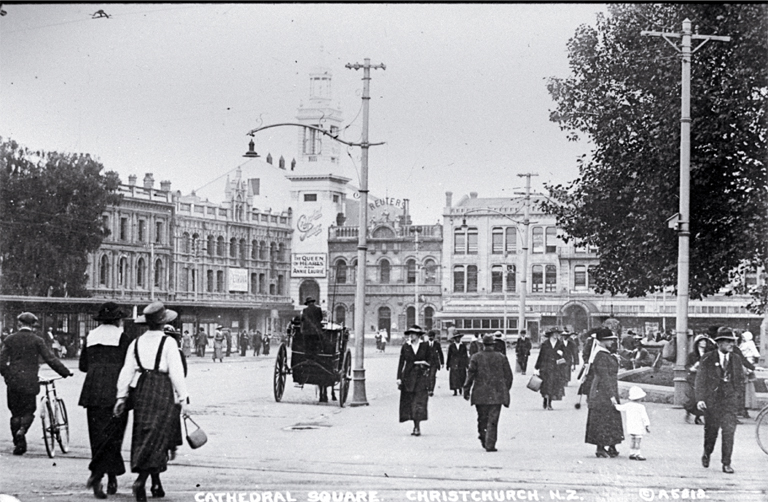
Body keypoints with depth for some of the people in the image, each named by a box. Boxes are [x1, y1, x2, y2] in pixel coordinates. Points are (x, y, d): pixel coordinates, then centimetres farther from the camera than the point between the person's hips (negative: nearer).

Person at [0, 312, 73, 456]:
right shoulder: (37, 340, -3)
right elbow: (50, 359, -5)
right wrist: (65, 372, 3)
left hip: (13, 381, 2)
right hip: (29, 381, -2)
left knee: (15, 413, 11)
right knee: (29, 410, 8)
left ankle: (18, 443, 10)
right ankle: (22, 430, -20)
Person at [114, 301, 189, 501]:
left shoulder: (136, 343, 6)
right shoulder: (168, 343, -8)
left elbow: (127, 371, 5)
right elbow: (176, 373, -10)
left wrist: (121, 396, 10)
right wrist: (183, 398, -5)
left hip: (141, 389, 5)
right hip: (163, 390, -5)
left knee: (143, 435, 12)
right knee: (156, 437, -5)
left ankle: (156, 484, 20)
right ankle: (141, 479, -20)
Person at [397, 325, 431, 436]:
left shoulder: (424, 346, 3)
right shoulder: (405, 347, 5)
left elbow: (429, 360, 10)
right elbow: (401, 362, 4)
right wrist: (399, 377, 0)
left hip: (421, 376, -2)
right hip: (408, 376, 2)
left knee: (419, 401, -11)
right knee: (409, 401, 3)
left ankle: (418, 428, -12)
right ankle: (416, 426, 14)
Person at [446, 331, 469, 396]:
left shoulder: (463, 346, 8)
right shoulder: (451, 346, 5)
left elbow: (466, 356, 9)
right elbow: (449, 355, 8)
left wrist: (467, 364, 4)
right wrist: (447, 364, 7)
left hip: (462, 364, 1)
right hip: (454, 364, -1)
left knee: (462, 377, -3)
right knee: (454, 378, -6)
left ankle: (461, 388, 17)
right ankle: (455, 391, -5)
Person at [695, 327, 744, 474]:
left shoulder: (736, 359, 7)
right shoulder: (708, 359, -2)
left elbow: (740, 379, 19)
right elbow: (700, 379, -4)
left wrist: (735, 393, 6)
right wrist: (700, 399, -13)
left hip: (730, 401, 1)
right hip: (712, 400, -1)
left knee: (729, 431, -10)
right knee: (711, 430, 9)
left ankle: (726, 463, -6)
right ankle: (707, 453, 37)